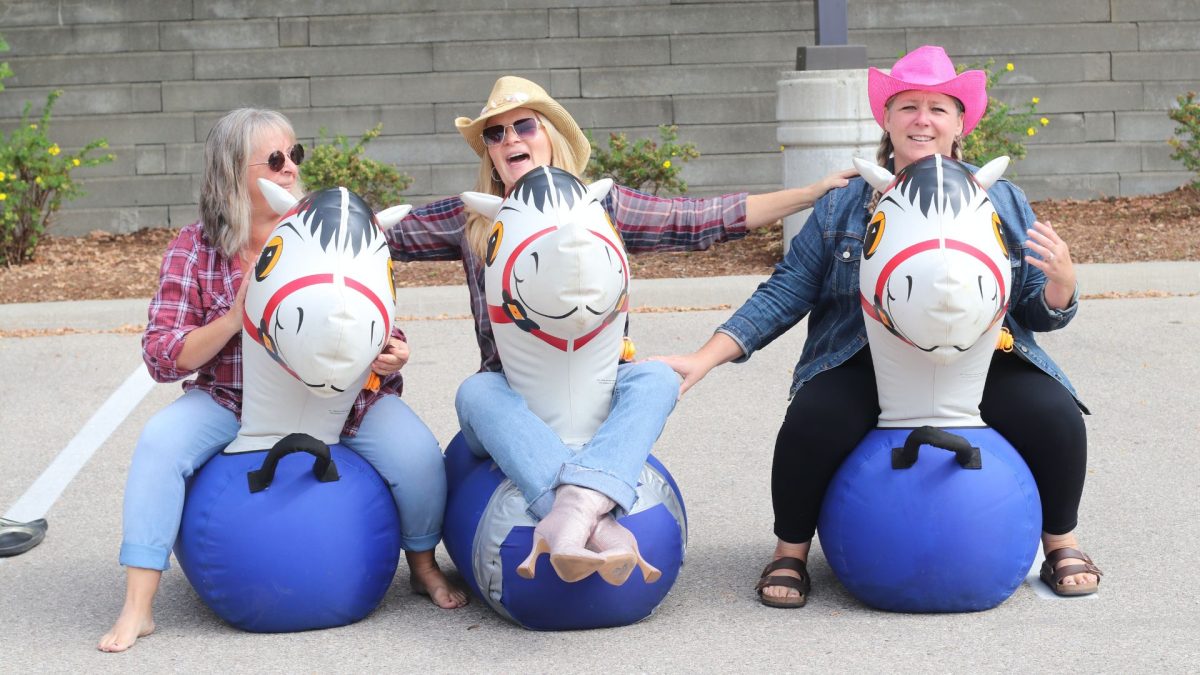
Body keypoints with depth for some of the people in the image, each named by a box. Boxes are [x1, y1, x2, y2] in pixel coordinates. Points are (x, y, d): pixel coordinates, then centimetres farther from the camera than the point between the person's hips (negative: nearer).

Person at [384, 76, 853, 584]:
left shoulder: (604, 206, 7)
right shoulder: (470, 220, 9)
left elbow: (709, 220, 5)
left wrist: (815, 193, 1)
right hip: (513, 404, 0)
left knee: (656, 378, -28)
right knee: (476, 392, -32)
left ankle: (575, 506, -51)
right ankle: (599, 528, -51)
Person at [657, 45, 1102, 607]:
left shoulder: (1003, 202, 9)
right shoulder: (840, 207, 7)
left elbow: (1040, 314, 9)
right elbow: (785, 294, 3)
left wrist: (1061, 283, -16)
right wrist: (704, 359, -7)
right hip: (865, 365, -1)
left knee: (1055, 416, -24)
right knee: (812, 422, -31)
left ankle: (1061, 543, 7)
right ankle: (790, 552, -2)